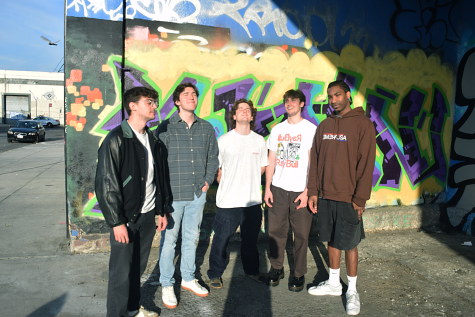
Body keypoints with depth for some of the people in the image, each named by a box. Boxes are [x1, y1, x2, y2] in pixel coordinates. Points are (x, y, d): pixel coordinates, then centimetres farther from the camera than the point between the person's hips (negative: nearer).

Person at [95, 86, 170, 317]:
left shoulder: (152, 140, 9)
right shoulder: (116, 140, -12)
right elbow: (105, 184, -14)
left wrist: (162, 210, 13)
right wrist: (116, 222, -15)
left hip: (147, 215, 6)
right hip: (126, 218, -6)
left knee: (138, 267, 17)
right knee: (122, 272, 5)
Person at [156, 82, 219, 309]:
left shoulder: (206, 128, 6)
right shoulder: (166, 128, -5)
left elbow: (213, 157, 14)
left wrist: (208, 181, 5)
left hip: (198, 194, 4)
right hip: (172, 195, -3)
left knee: (191, 238, 16)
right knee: (169, 241, 6)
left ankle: (188, 278, 35)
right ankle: (167, 285, 25)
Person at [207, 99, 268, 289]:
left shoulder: (259, 141, 5)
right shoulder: (224, 140, -4)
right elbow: (215, 167, 1)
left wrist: (249, 179, 6)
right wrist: (226, 184, 1)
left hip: (253, 200, 3)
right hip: (228, 200, -3)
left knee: (251, 239, 17)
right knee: (221, 239, 5)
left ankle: (252, 270, 37)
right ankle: (215, 273, 25)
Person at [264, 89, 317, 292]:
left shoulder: (310, 129, -1)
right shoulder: (277, 129, 11)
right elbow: (271, 160, 11)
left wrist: (307, 191, -11)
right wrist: (267, 188, 5)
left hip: (300, 191, -3)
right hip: (278, 189, 3)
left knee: (301, 234, 4)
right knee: (276, 231, 8)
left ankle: (299, 274, 20)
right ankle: (276, 268, 26)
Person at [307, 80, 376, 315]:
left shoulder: (362, 124, -7)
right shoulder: (324, 125, 9)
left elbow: (366, 163, -10)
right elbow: (315, 160, 10)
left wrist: (360, 198, -14)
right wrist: (313, 191, 5)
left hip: (348, 198, -4)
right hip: (325, 196, 5)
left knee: (349, 244, 5)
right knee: (332, 240, 15)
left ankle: (352, 291, 24)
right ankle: (333, 283, 32)